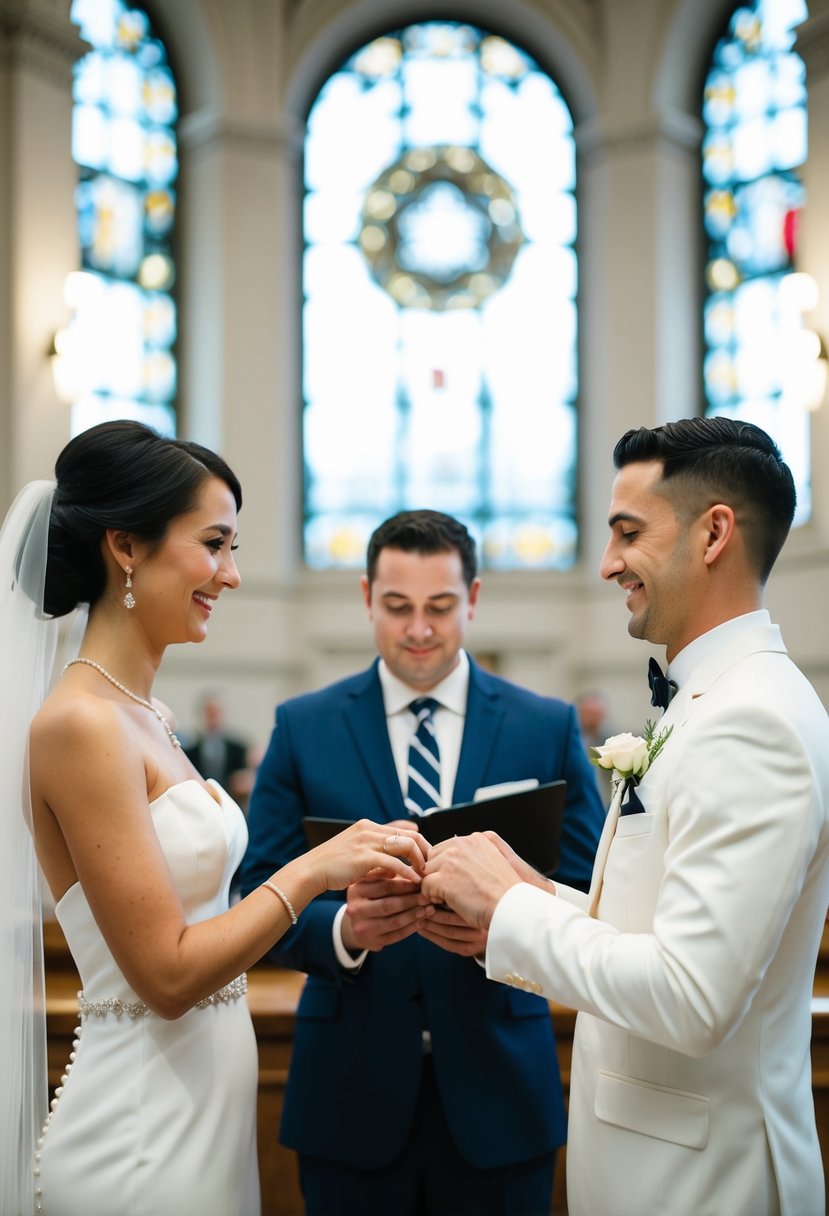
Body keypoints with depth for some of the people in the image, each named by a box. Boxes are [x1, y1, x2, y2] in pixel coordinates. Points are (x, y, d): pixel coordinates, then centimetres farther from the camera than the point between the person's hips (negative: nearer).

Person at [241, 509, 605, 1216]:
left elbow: (586, 897, 0)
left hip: (498, 1087, 0)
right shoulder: (302, 728, 2)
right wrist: (342, 927, -22)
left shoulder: (550, 728, 2)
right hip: (350, 1091, 0)